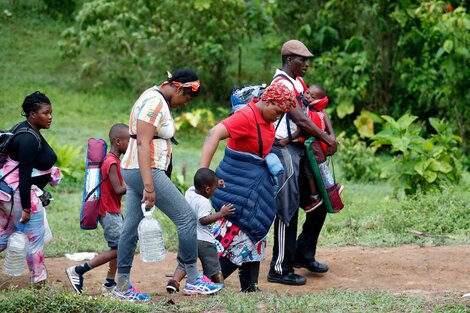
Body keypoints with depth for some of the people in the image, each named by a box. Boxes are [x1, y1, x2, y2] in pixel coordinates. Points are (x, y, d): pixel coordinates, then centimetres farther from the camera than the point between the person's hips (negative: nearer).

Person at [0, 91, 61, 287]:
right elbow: (24, 175, -23)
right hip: (20, 192, -10)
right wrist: (26, 208, -23)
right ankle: (39, 281, 12)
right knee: (35, 236, 2)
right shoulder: (29, 139, -20)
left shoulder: (27, 131, 11)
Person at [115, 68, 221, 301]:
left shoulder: (157, 99, 16)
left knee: (131, 227, 10)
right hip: (146, 171, -10)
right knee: (186, 217, -4)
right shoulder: (154, 103, -16)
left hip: (133, 171, 10)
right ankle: (192, 280, 3)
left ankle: (122, 286, 13)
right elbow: (143, 144, -23)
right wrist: (149, 186, -27)